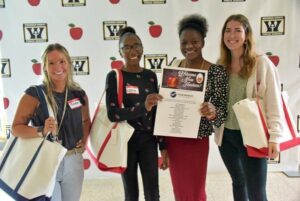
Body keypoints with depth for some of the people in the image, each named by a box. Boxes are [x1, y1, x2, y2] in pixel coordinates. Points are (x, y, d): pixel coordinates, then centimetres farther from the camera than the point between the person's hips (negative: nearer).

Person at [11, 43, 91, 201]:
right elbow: (16, 128, -14)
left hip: (73, 160, 5)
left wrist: (84, 140, 3)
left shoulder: (79, 94, 1)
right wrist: (42, 131, -30)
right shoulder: (34, 94, -12)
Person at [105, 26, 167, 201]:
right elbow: (112, 113, -18)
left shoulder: (151, 76, 4)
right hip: (126, 142, -2)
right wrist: (143, 107, -33)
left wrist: (163, 145, 7)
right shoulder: (114, 76, -7)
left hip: (148, 141, 3)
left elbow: (157, 112, 8)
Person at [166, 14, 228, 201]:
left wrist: (212, 112, -32)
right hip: (172, 138, 4)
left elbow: (223, 112, -11)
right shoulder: (174, 66, 1)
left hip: (197, 140, -4)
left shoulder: (217, 71, -12)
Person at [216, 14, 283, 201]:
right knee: (238, 182, 21)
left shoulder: (261, 63, -9)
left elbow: (273, 103, -11)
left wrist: (274, 136, -15)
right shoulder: (220, 65, 5)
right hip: (226, 135, 5)